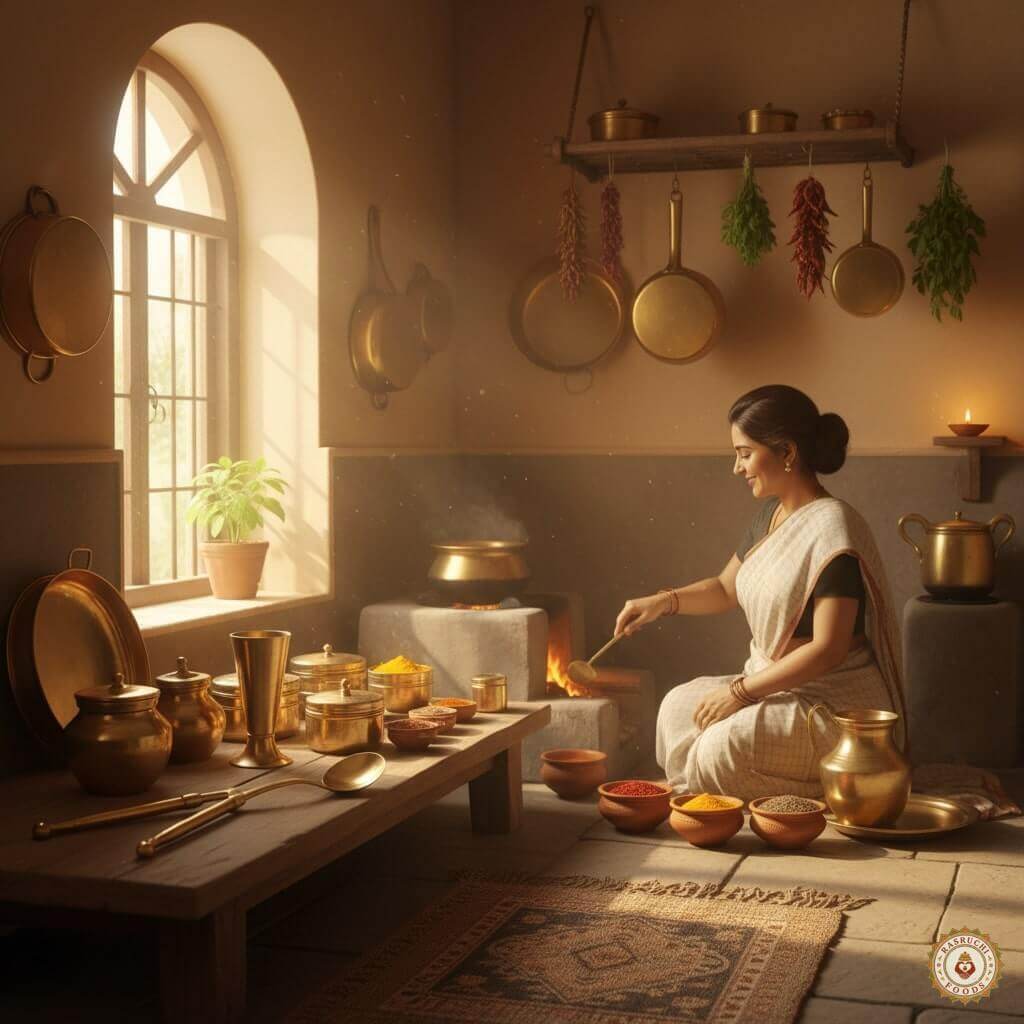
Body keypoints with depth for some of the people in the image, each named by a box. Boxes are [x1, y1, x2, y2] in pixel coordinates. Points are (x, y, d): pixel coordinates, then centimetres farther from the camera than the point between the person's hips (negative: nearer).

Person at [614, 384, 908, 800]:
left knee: (724, 744, -27)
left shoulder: (832, 527, -21)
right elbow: (725, 588, 23)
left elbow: (828, 650, -25)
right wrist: (664, 601, 4)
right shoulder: (771, 515, 8)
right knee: (680, 705, -4)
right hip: (778, 686, 10)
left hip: (837, 703, -9)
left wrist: (740, 691, -20)